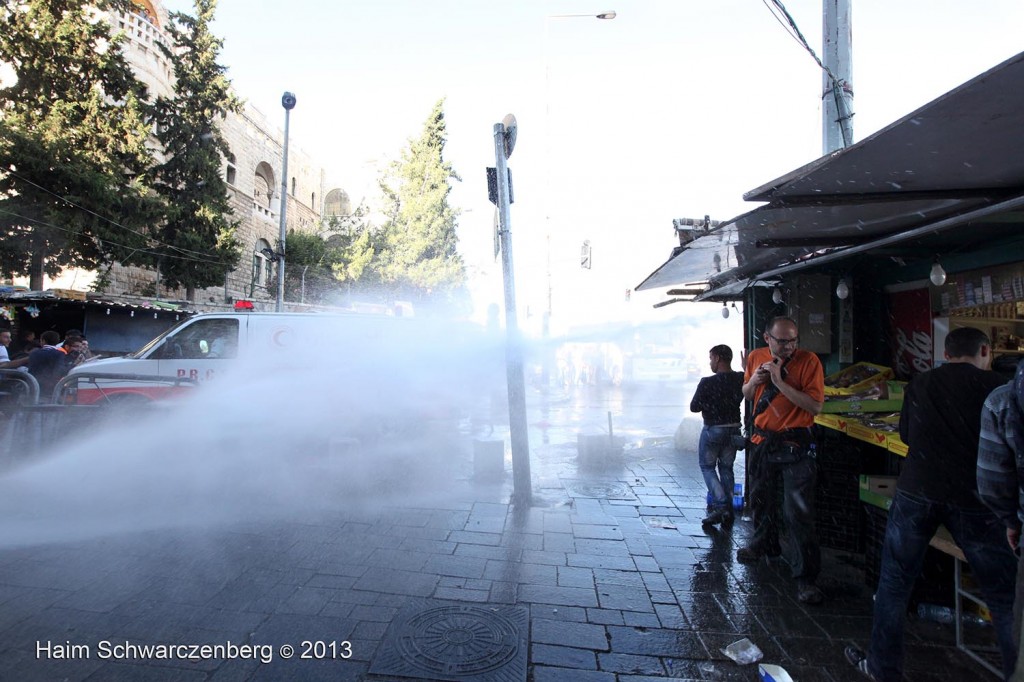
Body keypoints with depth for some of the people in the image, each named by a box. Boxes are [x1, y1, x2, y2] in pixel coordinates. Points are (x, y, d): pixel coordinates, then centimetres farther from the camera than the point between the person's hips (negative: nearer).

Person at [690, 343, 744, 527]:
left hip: (712, 429, -5)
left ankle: (721, 506, -1)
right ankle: (728, 510, 20)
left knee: (707, 466, 11)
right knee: (726, 468, 16)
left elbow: (694, 407, -12)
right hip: (733, 429, 5)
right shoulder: (741, 379, -7)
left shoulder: (707, 383, -20)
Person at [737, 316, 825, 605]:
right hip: (761, 440, 5)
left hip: (795, 445, -5)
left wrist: (780, 381, -26)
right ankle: (765, 543, 47)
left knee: (799, 512, -3)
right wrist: (753, 381, -9)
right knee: (760, 498, 22)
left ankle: (805, 576, 11)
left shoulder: (808, 360, -14)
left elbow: (815, 406, -21)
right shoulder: (756, 357, 1)